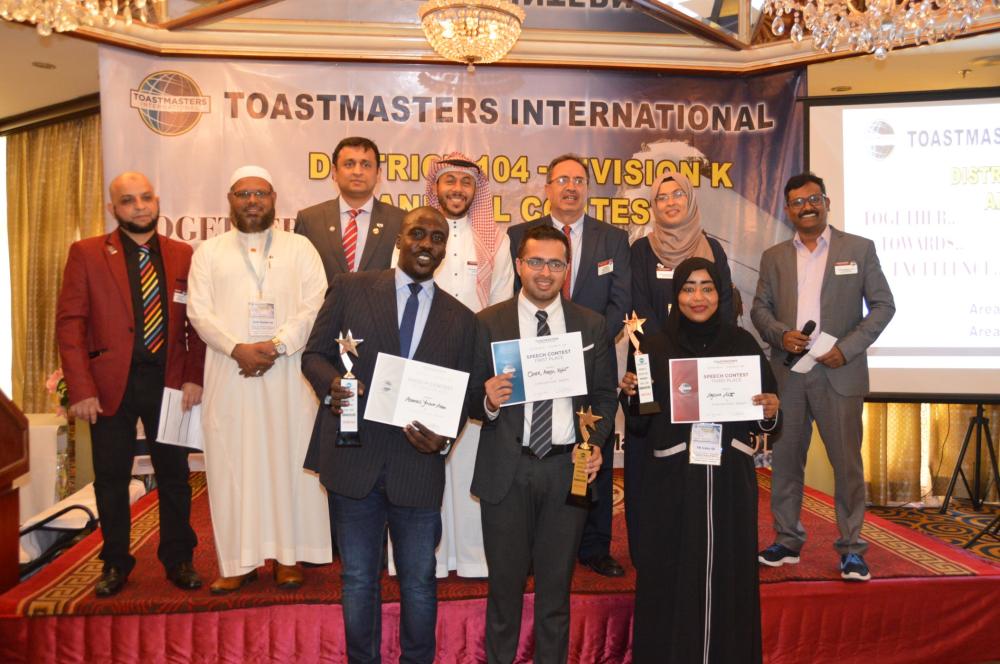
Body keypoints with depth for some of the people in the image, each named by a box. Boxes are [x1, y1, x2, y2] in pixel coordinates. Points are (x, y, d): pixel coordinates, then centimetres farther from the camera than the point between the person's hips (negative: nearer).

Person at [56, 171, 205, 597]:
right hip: (110, 384, -1)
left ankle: (178, 560, 24)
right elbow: (69, 323, -3)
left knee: (174, 475, 9)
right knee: (111, 478, 9)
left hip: (170, 382, 1)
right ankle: (115, 564, 26)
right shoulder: (86, 254, 2)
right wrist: (81, 389, -11)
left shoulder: (183, 255, 6)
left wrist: (194, 377, -7)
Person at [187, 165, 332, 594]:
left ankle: (289, 557, 11)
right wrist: (238, 349, -13)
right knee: (231, 462, 2)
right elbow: (200, 311, 2)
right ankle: (239, 561, 10)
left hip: (288, 373, -1)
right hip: (229, 372, 1)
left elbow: (314, 306, -2)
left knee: (289, 460, 1)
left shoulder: (299, 248, 10)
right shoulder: (209, 252, 13)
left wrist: (277, 345, -15)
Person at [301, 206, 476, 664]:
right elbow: (314, 354, 3)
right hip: (354, 459, -1)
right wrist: (331, 383, -19)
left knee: (419, 581, 13)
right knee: (358, 579, 14)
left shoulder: (460, 319, 7)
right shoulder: (351, 289, 1)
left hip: (417, 467, 1)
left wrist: (444, 439, -12)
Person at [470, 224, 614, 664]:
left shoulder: (592, 326, 5)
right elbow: (473, 399, 1)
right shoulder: (488, 323, -1)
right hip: (506, 470, -1)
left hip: (568, 467, 1)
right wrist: (488, 401, -21)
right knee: (505, 582, 13)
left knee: (556, 582, 15)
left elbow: (605, 395, 8)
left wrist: (595, 443, -7)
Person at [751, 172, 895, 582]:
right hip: (787, 373, 2)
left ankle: (851, 547, 13)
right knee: (786, 458, 7)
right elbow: (759, 308, 11)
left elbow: (883, 305, 2)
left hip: (839, 372, -2)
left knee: (847, 460, 1)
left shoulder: (859, 249, 4)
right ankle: (787, 540, 19)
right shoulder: (774, 257, 11)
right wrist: (781, 334, -10)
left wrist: (848, 348, -10)